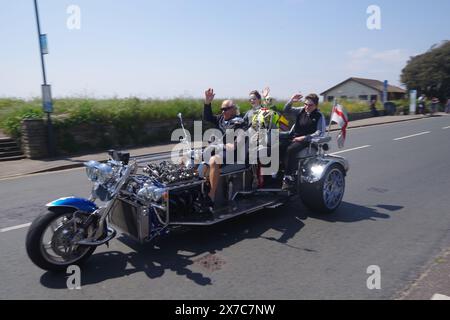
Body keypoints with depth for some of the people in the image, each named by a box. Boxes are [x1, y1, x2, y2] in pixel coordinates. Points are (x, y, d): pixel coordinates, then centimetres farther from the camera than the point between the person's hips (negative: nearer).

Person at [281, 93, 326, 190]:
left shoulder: (319, 116, -2)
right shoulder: (301, 111, 11)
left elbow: (320, 133, -11)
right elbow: (286, 110, 14)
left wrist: (304, 137, -18)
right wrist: (291, 101, -5)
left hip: (308, 141, -6)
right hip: (295, 137, 6)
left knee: (290, 149, -33)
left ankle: (287, 177, -28)